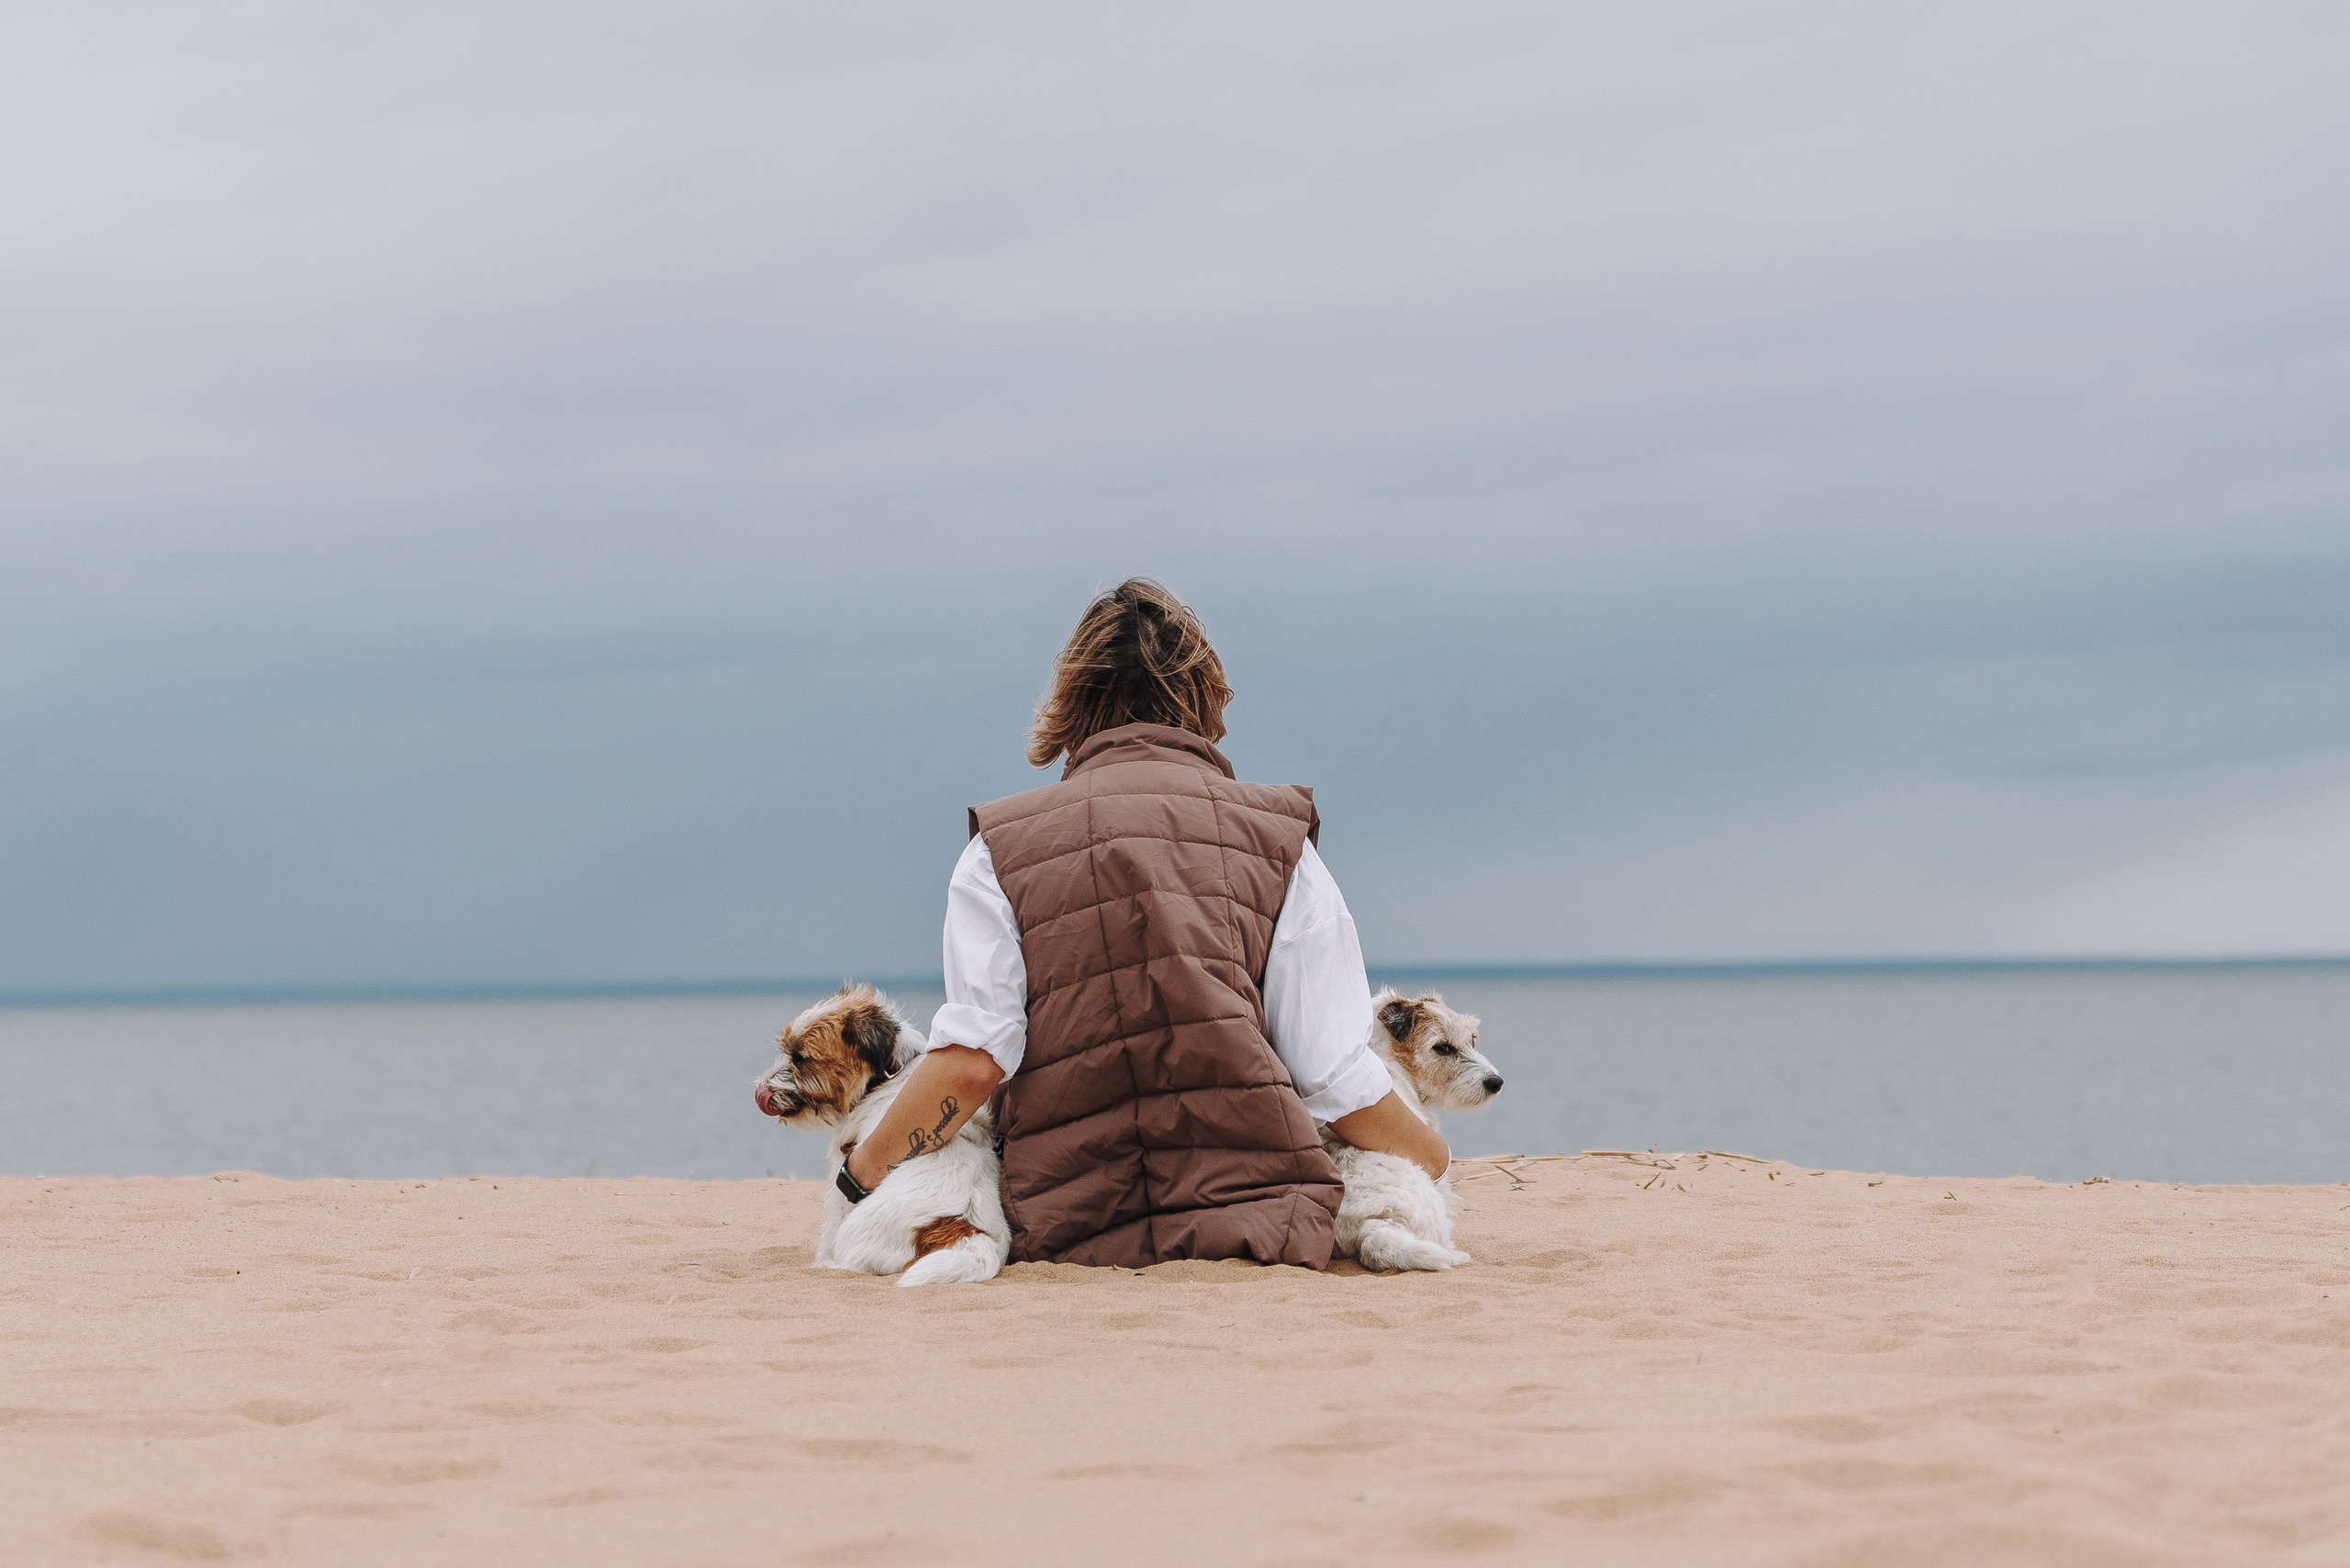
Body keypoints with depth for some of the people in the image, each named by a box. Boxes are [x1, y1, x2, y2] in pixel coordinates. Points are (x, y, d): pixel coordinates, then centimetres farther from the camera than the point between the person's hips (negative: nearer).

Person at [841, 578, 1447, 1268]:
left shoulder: (1000, 849, 9)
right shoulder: (1278, 838, 10)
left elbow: (971, 1060, -4)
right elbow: (1335, 1072, 4)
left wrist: (869, 1166, 11)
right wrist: (1424, 1149, 24)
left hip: (1066, 1240, 1)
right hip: (1262, 1224, -1)